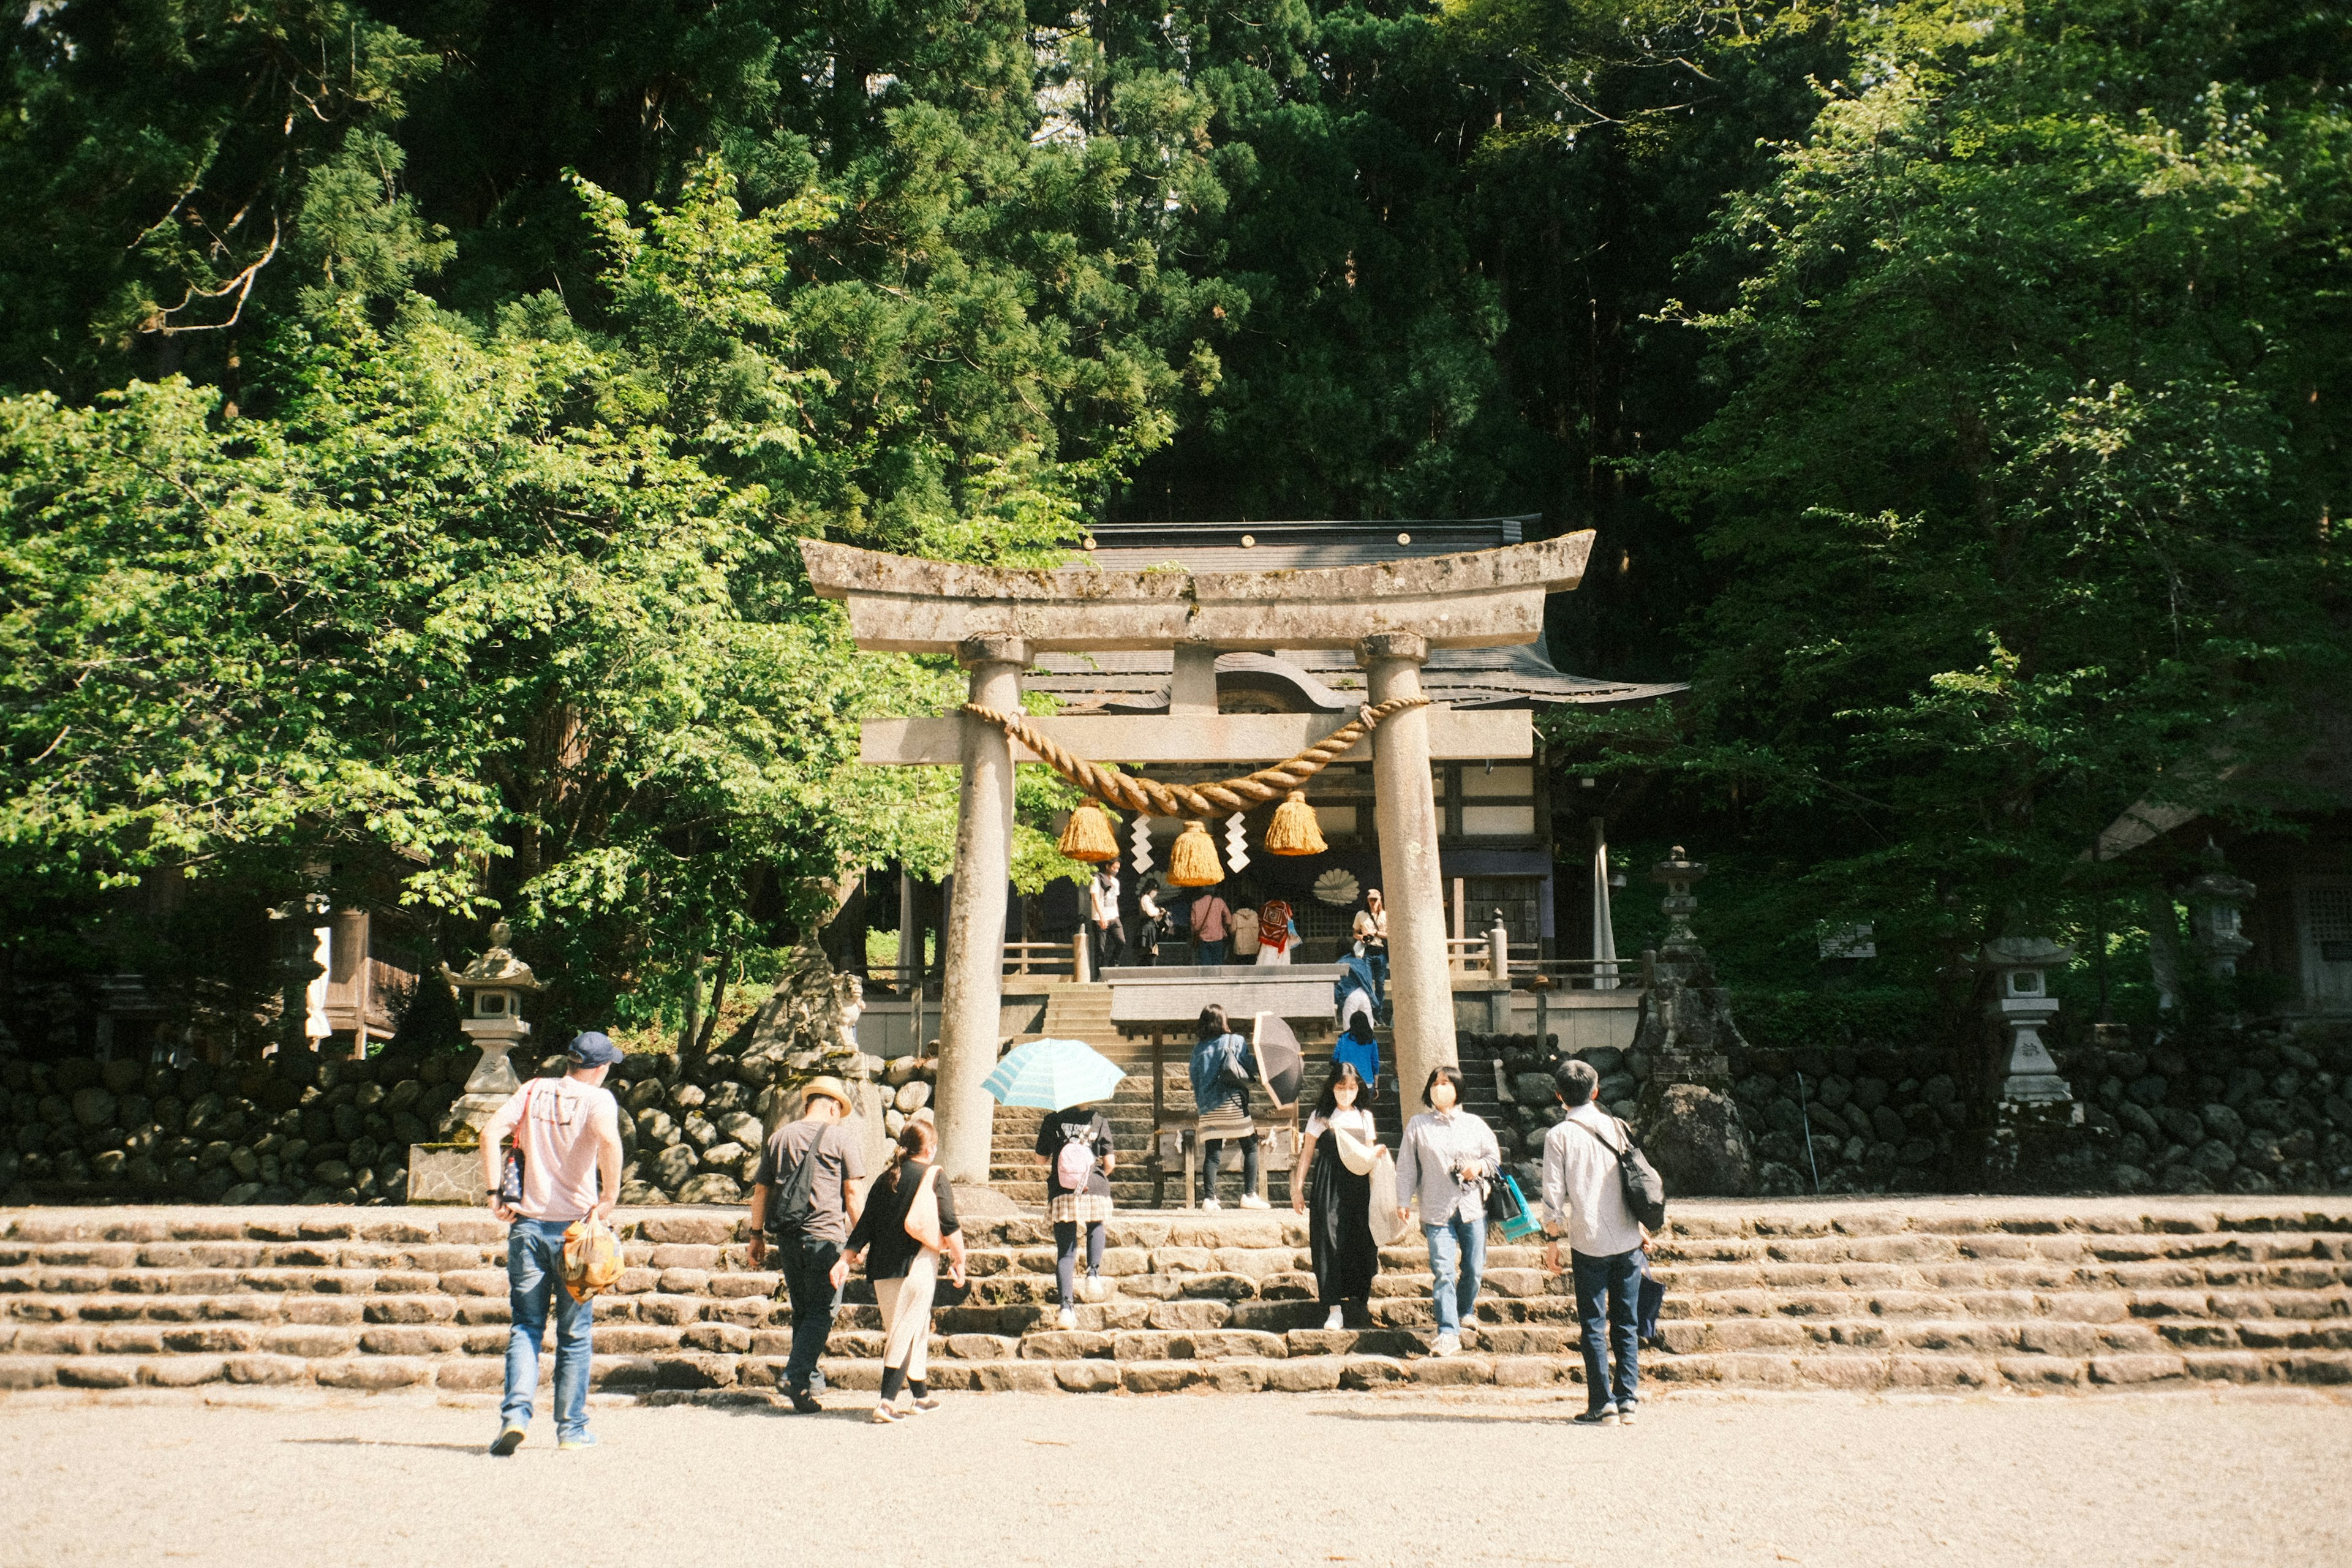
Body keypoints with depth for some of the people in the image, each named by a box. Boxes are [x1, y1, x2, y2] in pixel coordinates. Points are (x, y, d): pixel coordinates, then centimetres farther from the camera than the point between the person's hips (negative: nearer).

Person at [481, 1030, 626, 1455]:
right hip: (574, 1227, -3)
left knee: (525, 1327, 9)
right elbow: (608, 1139, -24)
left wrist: (495, 1193, 0)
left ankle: (515, 1414, -9)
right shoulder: (598, 1098, -4)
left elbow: (490, 1133, -2)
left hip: (527, 1225, 3)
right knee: (574, 1335, 9)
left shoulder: (534, 1091, 8)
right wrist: (610, 1197, -15)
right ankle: (571, 1429, 13)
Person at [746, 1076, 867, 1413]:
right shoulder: (840, 1137, -1)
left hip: (787, 1237, 5)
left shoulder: (780, 1137, 12)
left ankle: (809, 1382, 20)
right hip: (825, 1236, -5)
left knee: (802, 1309, 16)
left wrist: (757, 1236, 20)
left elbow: (760, 1190, 14)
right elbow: (853, 1194, -4)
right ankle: (796, 1377, -12)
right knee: (823, 1310, 1)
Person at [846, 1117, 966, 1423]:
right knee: (906, 1332, -5)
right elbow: (950, 1226, -6)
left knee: (915, 1329, 18)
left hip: (882, 1268, 6)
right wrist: (959, 1261, 3)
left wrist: (849, 1257, 13)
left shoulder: (885, 1179, 12)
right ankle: (886, 1403, -13)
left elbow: (865, 1224, 10)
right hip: (916, 1266, -6)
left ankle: (919, 1395, 28)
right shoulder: (933, 1178, -4)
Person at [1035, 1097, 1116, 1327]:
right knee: (1095, 1227, 31)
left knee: (1065, 1252, 5)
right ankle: (1093, 1272, 9)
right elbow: (1109, 1162, -2)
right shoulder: (1099, 1121, 0)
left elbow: (1041, 1157, 12)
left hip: (1061, 1193, 0)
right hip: (1095, 1191, 0)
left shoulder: (1053, 1120, 3)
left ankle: (1067, 1306, -8)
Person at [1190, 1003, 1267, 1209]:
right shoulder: (1236, 1041, 2)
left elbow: (1195, 1080, 14)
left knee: (1212, 1154, 5)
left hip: (1208, 1108, 4)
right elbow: (1251, 1065, -3)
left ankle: (1209, 1198, -2)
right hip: (1233, 1104, -4)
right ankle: (1249, 1195, 0)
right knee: (1250, 1147, 7)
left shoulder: (1198, 1050, 11)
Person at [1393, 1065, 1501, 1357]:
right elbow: (1407, 1165, 6)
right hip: (1437, 1210, -2)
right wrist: (1402, 1201, 1)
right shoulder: (1418, 1126, 4)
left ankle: (1463, 1313, 35)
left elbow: (1495, 1156, 14)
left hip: (1473, 1208, 2)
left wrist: (1480, 1166, -8)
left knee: (1473, 1269, 8)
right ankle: (1448, 1333, -11)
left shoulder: (1474, 1124, 7)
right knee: (1442, 1271, -11)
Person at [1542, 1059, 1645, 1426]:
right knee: (1626, 1323, 10)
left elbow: (1554, 1194, -7)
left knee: (1594, 1326, 2)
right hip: (1628, 1241, 3)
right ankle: (1628, 1401, 8)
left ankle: (1603, 1406, 1)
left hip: (1589, 1242, -3)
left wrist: (1554, 1240, 1)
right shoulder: (1616, 1127, 6)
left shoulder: (1559, 1136, -5)